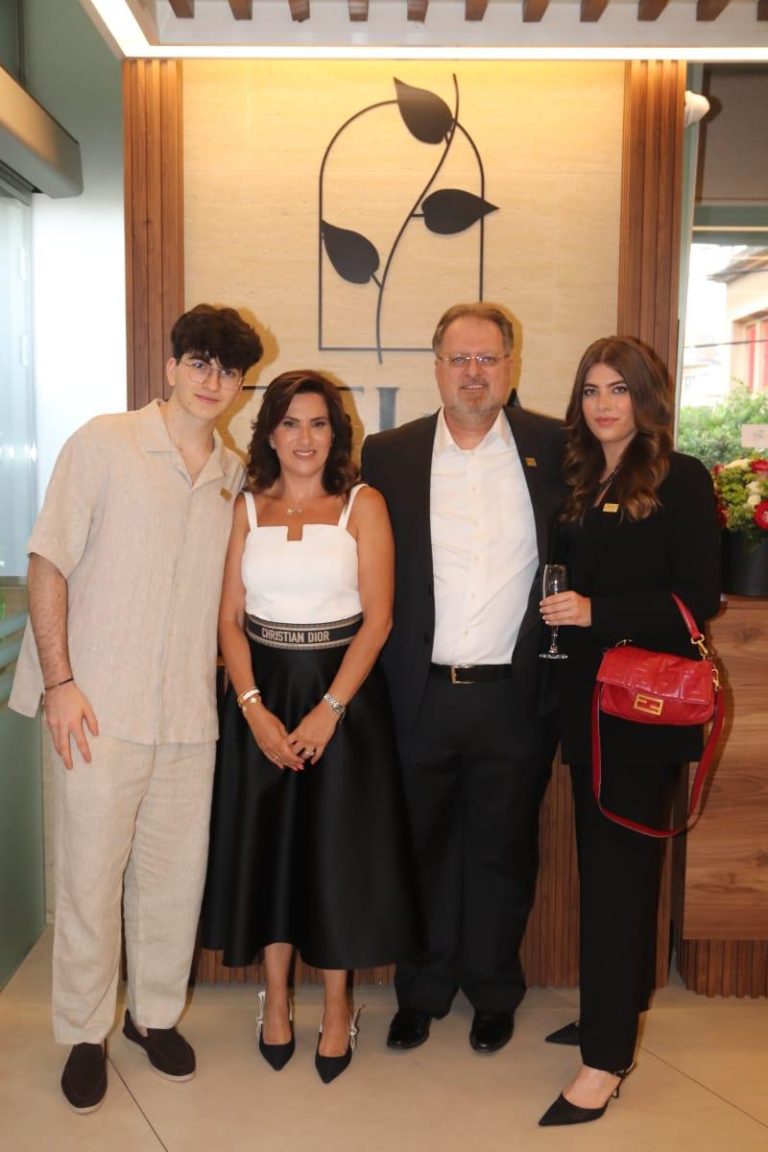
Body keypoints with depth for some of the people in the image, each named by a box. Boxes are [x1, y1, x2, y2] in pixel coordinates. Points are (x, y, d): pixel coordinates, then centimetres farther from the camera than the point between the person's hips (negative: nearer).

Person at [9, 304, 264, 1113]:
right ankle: (84, 1033, 25)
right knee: (90, 876, 4)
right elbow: (48, 565, -5)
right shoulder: (104, 444, -3)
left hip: (191, 711, 4)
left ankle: (156, 1013, 32)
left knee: (175, 873, 11)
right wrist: (59, 681, -11)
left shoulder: (234, 475, 10)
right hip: (99, 707, -4)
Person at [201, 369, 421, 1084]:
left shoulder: (362, 505, -1)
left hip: (343, 690, -2)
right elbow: (230, 618, 2)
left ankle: (336, 1009, 22)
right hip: (262, 695, 2)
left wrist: (329, 709, -15)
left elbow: (377, 617, -7)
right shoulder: (247, 508, 5)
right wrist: (253, 707, -11)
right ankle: (275, 1001, 26)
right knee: (266, 842, 8)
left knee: (338, 846, 4)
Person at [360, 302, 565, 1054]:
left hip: (515, 697, 0)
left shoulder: (555, 449, 0)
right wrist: (378, 679, -3)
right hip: (419, 696, 1)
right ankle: (422, 991, 34)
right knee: (423, 847, 15)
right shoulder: (388, 455, 2)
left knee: (502, 851, 14)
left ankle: (493, 993, 35)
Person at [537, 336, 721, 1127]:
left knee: (620, 865, -3)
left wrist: (597, 611, -21)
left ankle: (606, 1059, 6)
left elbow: (699, 597, -14)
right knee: (602, 860, 15)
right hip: (586, 700, 6)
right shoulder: (579, 483, 11)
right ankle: (611, 1011, 31)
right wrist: (560, 611, 0)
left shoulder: (681, 481, -7)